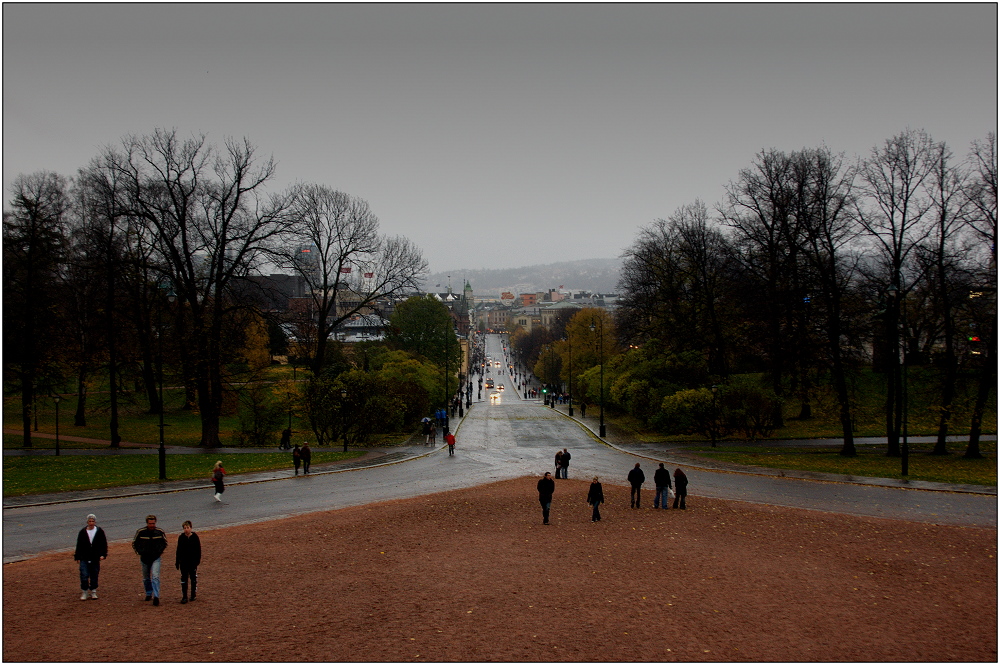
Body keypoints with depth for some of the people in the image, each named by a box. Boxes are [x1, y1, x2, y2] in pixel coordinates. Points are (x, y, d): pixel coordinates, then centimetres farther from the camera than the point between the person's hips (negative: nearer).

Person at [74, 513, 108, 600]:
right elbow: (79, 545, 8)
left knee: (94, 576, 8)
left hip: (95, 559, 1)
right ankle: (84, 592, 8)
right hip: (84, 559, -1)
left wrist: (103, 555, -7)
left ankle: (93, 592, 22)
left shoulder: (100, 531, 0)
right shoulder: (82, 532, 1)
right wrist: (77, 556, 6)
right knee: (84, 576, -6)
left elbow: (104, 544, 3)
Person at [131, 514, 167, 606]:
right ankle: (149, 594, 35)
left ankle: (156, 596, -19)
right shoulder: (140, 532, -8)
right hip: (144, 558, 2)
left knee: (155, 577, -16)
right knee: (146, 578, 14)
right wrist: (139, 553, 3)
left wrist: (161, 552, 4)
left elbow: (165, 543, 13)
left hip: (156, 558, -1)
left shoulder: (160, 532, -5)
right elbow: (134, 543, 8)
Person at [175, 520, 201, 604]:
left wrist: (198, 560, -9)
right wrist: (177, 562, 5)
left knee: (193, 578, 9)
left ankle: (193, 594, 23)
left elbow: (198, 550, -2)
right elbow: (178, 550, 6)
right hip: (183, 562, 1)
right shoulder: (181, 538, 0)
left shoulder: (195, 537, -5)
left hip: (193, 561, -1)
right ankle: (184, 596, 3)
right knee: (184, 579, 0)